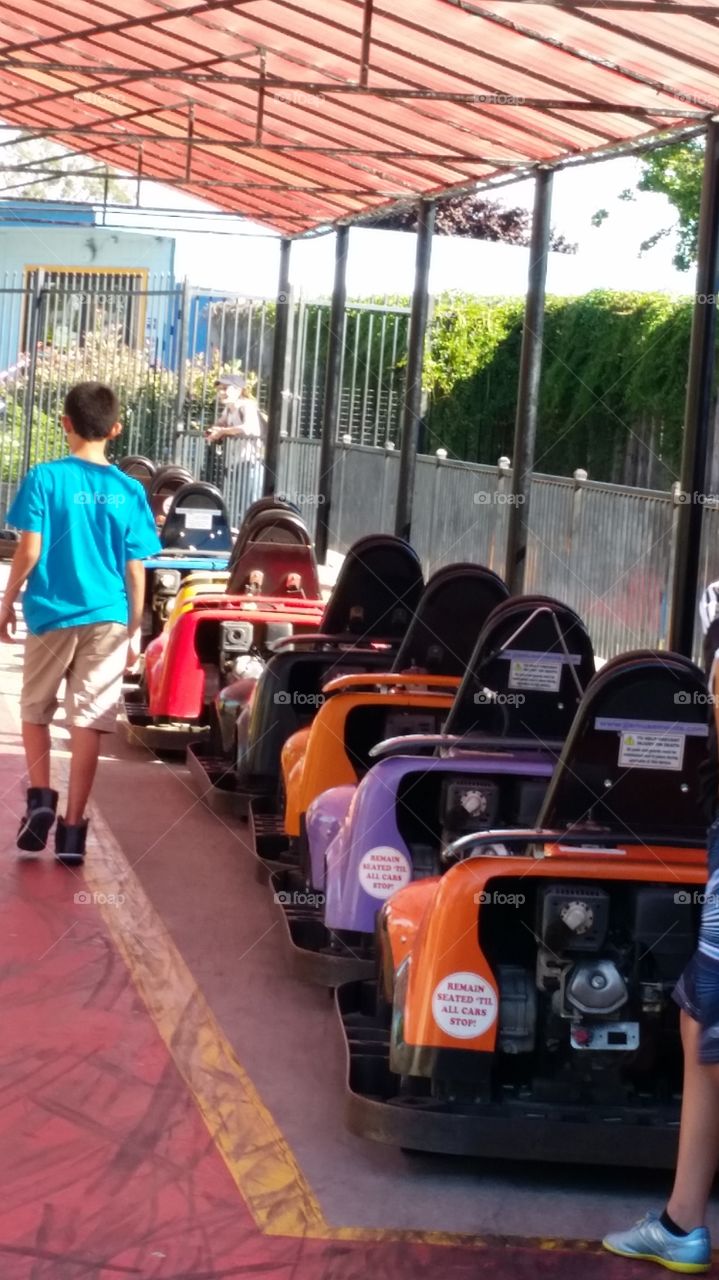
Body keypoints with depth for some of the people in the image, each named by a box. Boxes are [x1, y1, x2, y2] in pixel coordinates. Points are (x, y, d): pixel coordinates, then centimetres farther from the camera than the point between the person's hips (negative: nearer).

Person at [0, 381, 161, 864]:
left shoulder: (45, 478, -6)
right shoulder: (129, 490, 1)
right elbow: (136, 569, 2)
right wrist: (135, 629, 11)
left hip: (52, 613, -1)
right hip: (107, 618, 1)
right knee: (89, 720, 3)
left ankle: (40, 798, 4)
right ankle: (72, 827, 3)